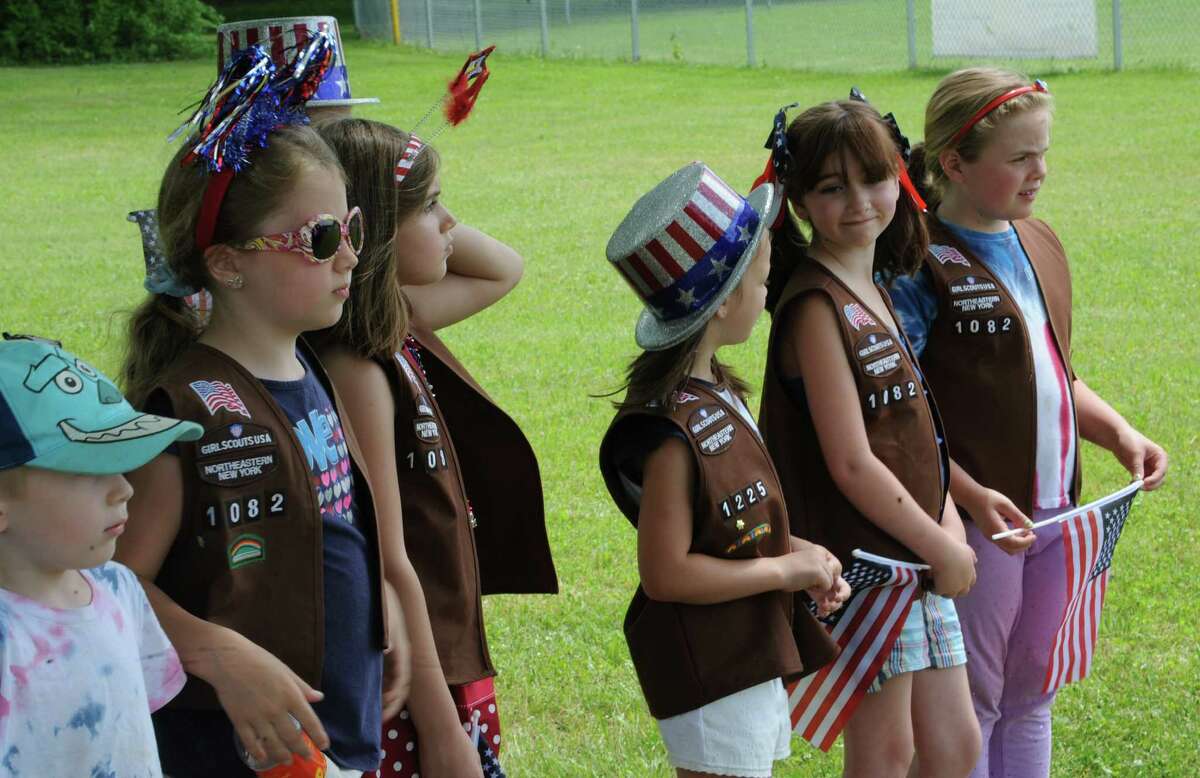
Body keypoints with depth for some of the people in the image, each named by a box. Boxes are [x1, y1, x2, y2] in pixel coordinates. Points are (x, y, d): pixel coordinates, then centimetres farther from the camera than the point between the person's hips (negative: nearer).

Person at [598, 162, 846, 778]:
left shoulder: (716, 391, 8)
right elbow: (666, 572, -23)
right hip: (710, 673, -10)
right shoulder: (671, 431, -23)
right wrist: (785, 570, -16)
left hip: (750, 653, 10)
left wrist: (798, 554, 3)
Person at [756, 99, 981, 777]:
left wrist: (950, 527, -1)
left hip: (920, 560, 9)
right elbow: (851, 464, -20)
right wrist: (942, 549, -12)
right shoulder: (816, 305, -16)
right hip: (862, 561, -9)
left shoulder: (874, 292, 12)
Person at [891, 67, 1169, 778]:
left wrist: (1120, 433, 6)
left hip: (1056, 511, 7)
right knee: (970, 705, 3)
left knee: (1030, 696, 16)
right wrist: (971, 496, -24)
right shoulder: (922, 265, -14)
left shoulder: (1041, 245, 11)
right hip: (979, 517, -7)